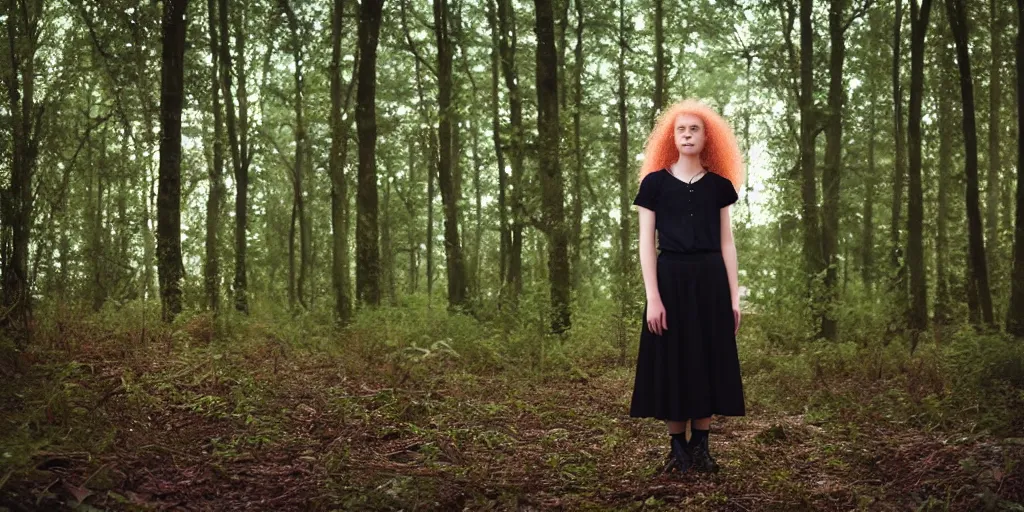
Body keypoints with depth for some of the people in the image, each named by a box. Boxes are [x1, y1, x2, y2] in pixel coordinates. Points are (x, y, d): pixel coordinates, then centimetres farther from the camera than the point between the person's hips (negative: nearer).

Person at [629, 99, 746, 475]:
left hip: (710, 280, 2)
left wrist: (734, 296, 3)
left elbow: (727, 243, 8)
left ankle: (701, 448, 12)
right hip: (670, 278, -2)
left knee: (708, 360, 4)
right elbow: (647, 243, -3)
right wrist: (652, 298, -11)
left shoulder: (719, 185, 8)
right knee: (673, 362, 1)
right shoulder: (655, 182, 0)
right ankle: (678, 449, 9)